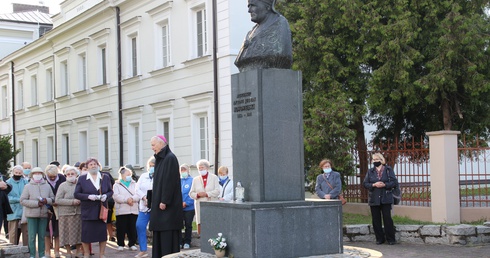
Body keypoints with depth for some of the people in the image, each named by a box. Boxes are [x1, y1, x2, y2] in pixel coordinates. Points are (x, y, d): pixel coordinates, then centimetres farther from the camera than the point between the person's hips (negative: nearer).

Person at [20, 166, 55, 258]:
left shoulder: (47, 186, 9)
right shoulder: (28, 186, 1)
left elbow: (53, 198, 11)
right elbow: (22, 200, -5)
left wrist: (47, 200, -12)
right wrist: (36, 203, -13)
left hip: (44, 214, 2)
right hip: (32, 215, -2)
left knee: (42, 236, 7)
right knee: (32, 236, -2)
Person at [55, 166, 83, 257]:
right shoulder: (62, 186, 2)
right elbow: (58, 200, -6)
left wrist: (81, 201, -5)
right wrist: (72, 202, -14)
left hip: (79, 213, 2)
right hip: (66, 213, -2)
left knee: (79, 233, 1)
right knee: (67, 234, 0)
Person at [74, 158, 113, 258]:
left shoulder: (105, 178, 8)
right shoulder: (82, 178, 2)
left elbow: (110, 191, 11)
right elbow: (76, 194, -1)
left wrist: (106, 196, -12)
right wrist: (88, 196, -16)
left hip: (102, 210, 2)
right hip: (87, 211, -2)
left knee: (103, 233, 4)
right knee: (86, 234, 1)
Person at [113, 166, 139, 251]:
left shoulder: (134, 184, 17)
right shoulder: (117, 185, 6)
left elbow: (138, 195, 3)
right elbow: (116, 196, -9)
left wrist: (132, 198, -17)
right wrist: (126, 199, -19)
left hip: (133, 210, 3)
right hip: (121, 211, -3)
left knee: (132, 228, 3)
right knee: (121, 228, -1)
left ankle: (132, 244, 14)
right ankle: (120, 244, 11)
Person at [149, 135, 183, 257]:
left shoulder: (170, 158, -13)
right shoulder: (160, 158, 15)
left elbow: (170, 181, -18)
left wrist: (164, 201, -20)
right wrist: (155, 201, 14)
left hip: (168, 205, -9)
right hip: (159, 202, 9)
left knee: (168, 234, -7)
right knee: (159, 233, 9)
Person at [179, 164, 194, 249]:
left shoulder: (192, 181, -3)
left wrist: (186, 203, -16)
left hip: (189, 208, -3)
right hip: (178, 208, 3)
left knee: (188, 225, 5)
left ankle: (187, 242, 14)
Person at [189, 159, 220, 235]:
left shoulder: (214, 178, 10)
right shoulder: (195, 179, 17)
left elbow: (217, 191, 0)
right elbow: (191, 193, 13)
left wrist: (206, 194, -12)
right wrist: (197, 194, -8)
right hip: (200, 206, 2)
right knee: (200, 224, -4)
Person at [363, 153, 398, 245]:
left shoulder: (388, 170, 5)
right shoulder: (370, 171, 11)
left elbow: (394, 182, -1)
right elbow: (365, 184, 5)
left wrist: (385, 184, -16)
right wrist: (374, 185, -12)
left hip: (386, 198, -3)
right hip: (374, 199, 3)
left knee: (387, 218, -5)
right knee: (376, 219, 3)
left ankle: (391, 238, 3)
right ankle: (380, 238, 13)